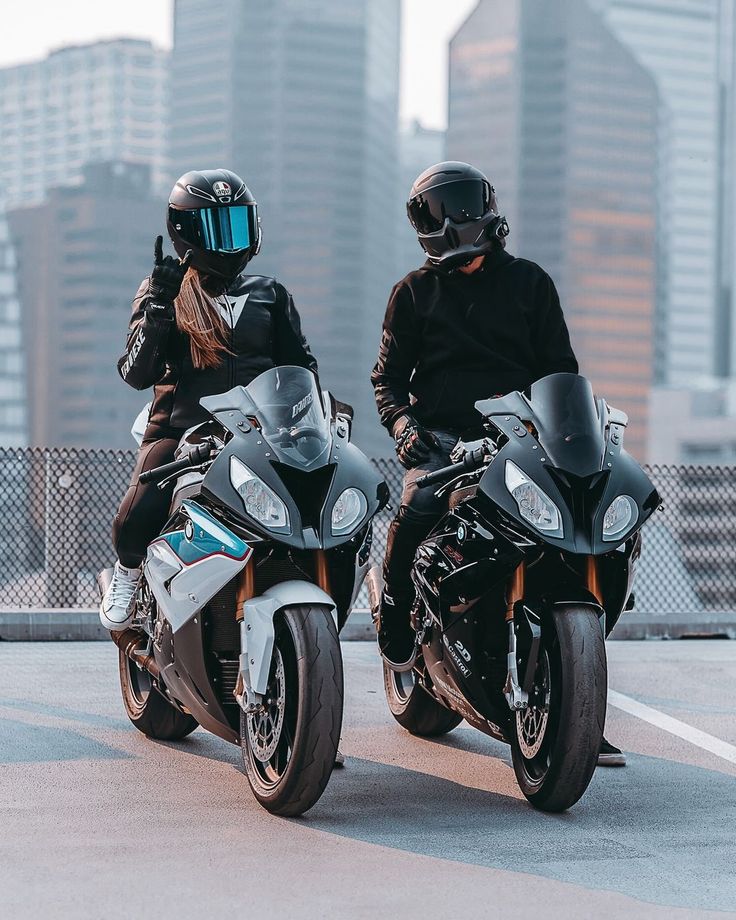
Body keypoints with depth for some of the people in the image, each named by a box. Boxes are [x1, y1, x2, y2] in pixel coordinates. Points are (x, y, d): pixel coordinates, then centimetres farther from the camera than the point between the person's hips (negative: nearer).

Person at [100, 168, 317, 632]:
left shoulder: (271, 295, 18)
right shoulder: (165, 291, 9)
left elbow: (301, 365, 17)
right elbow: (136, 375, -3)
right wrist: (158, 307, -15)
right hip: (181, 432, -2)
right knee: (136, 520, -27)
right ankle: (129, 569, 12)